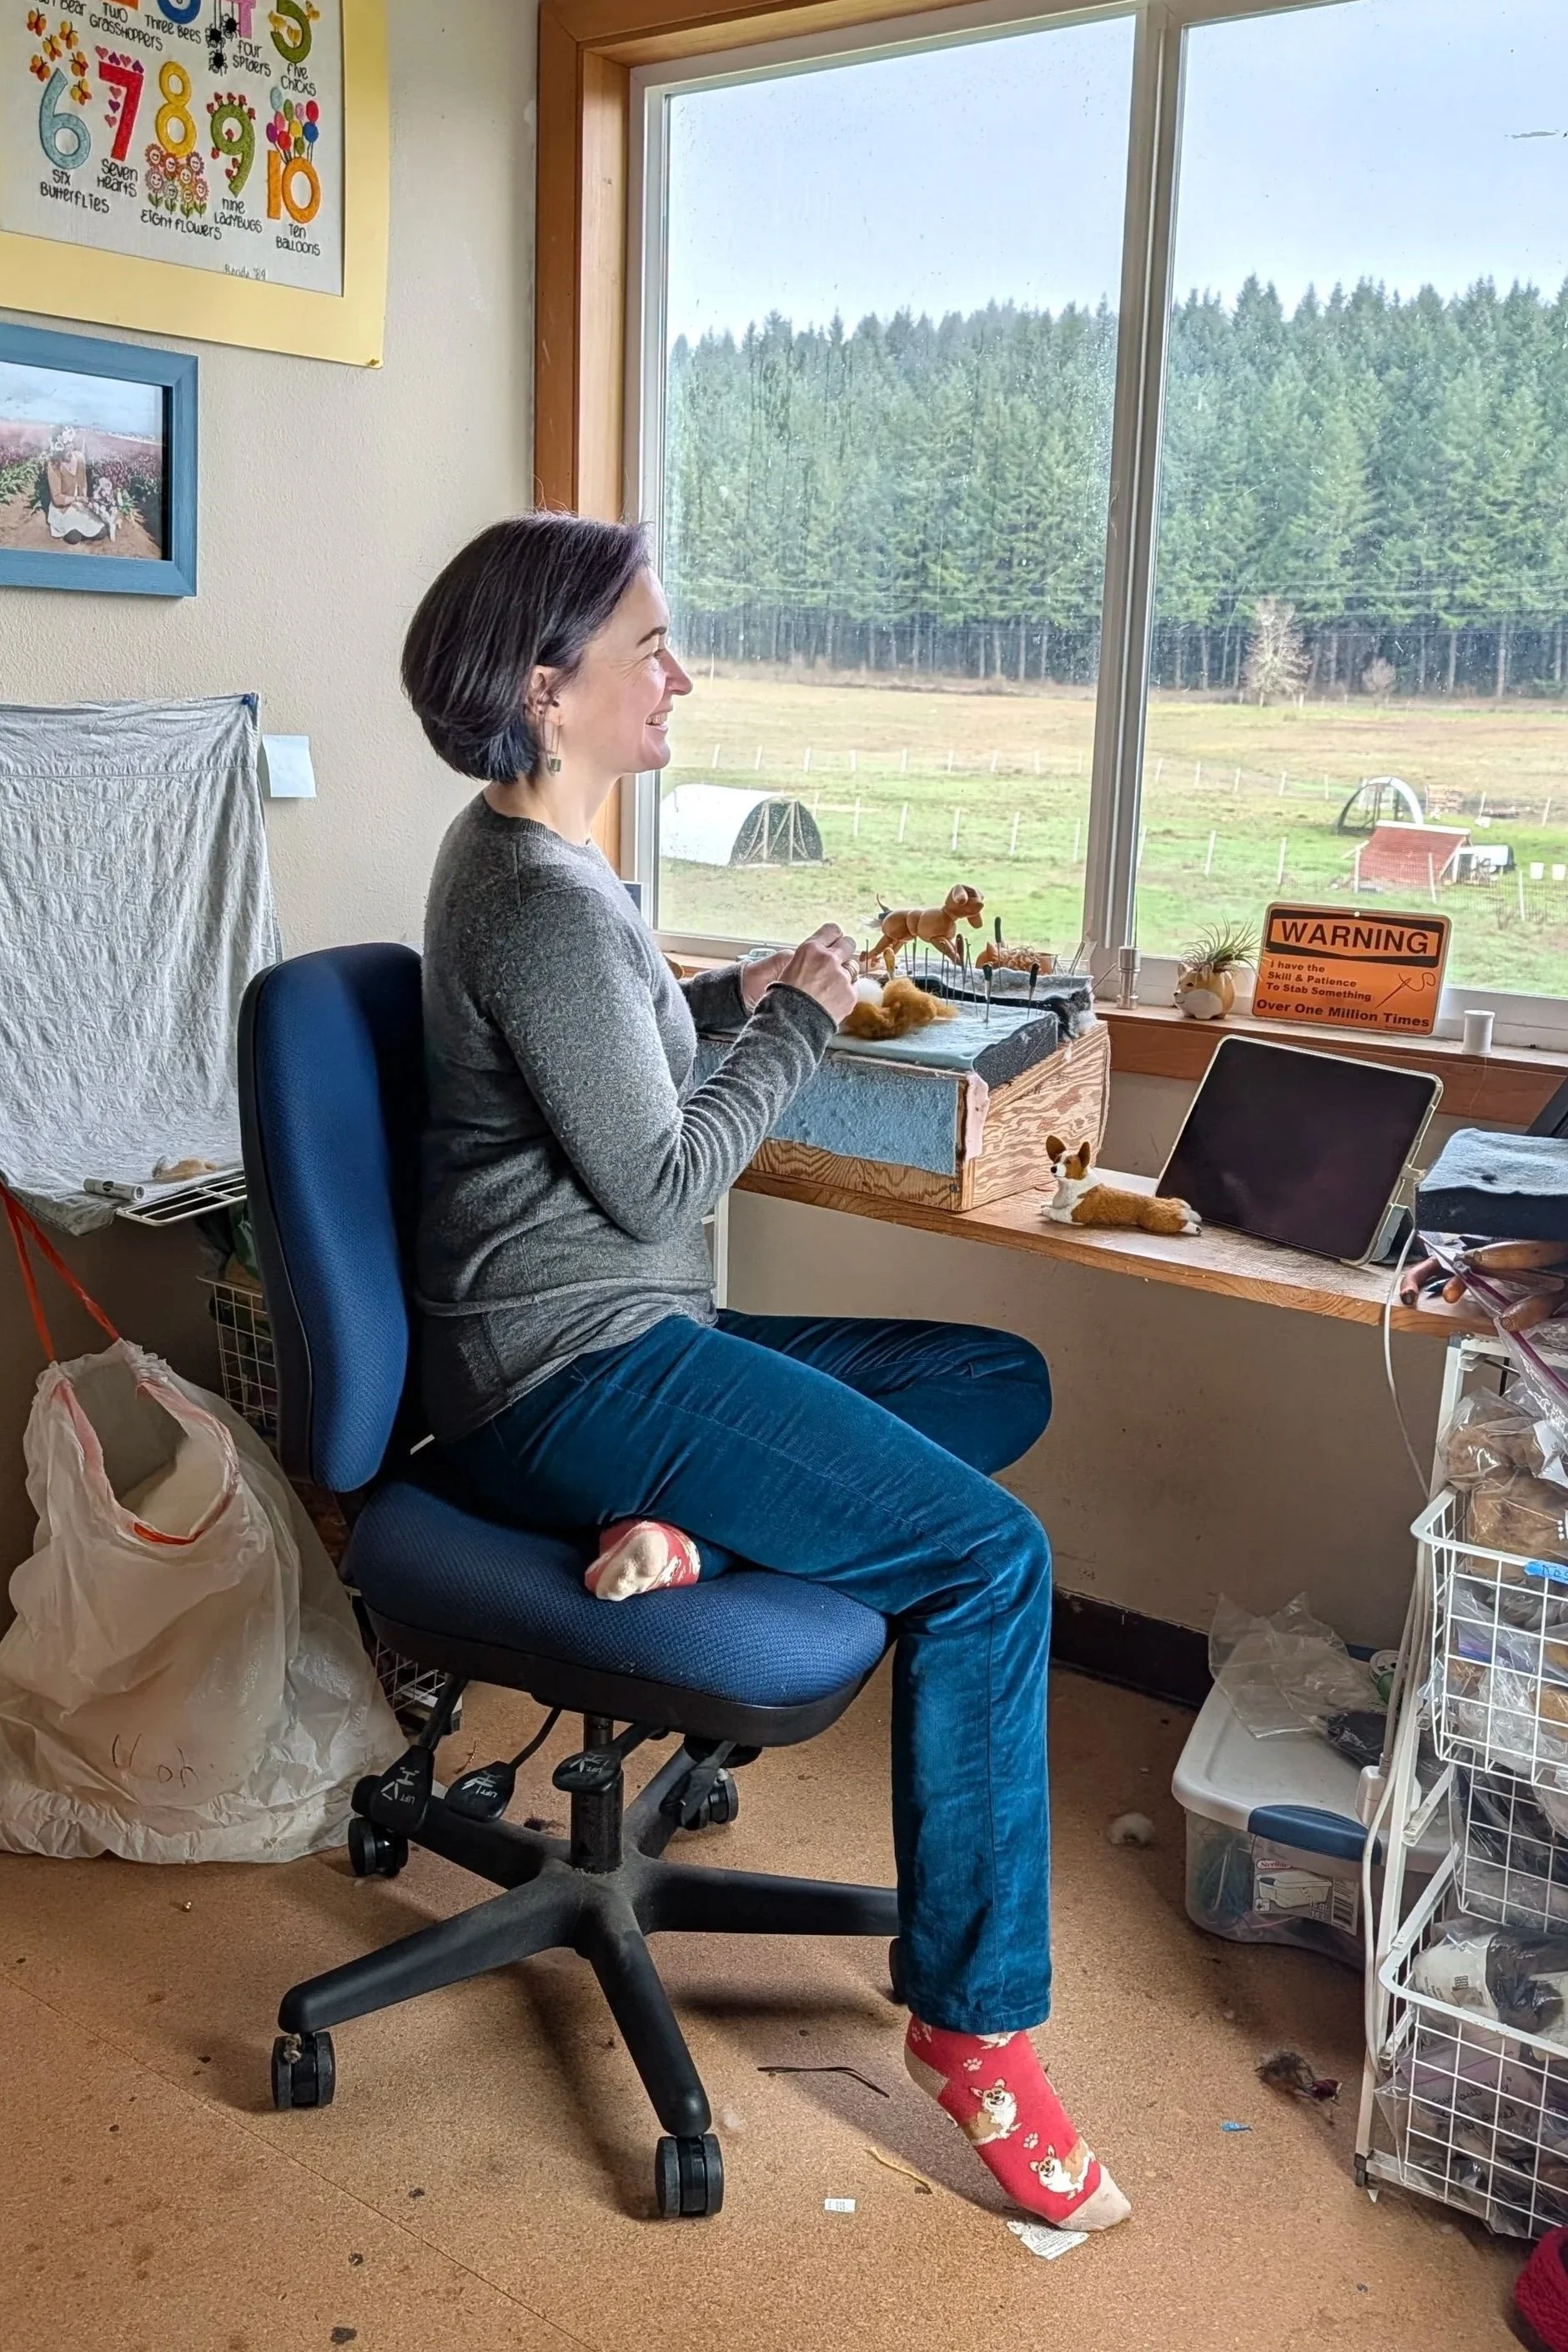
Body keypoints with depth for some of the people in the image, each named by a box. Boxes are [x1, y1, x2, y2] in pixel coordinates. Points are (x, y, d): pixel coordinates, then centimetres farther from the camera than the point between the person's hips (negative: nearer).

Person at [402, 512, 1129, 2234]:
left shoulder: (524, 858, 13)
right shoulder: (542, 898, -19)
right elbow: (658, 1188, -18)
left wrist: (731, 996, 8)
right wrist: (797, 1026, -5)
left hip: (612, 1343, 10)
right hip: (576, 1374, -10)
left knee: (1005, 1383, 8)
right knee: (989, 1556, -15)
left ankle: (684, 1534, -6)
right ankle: (971, 2022, -5)